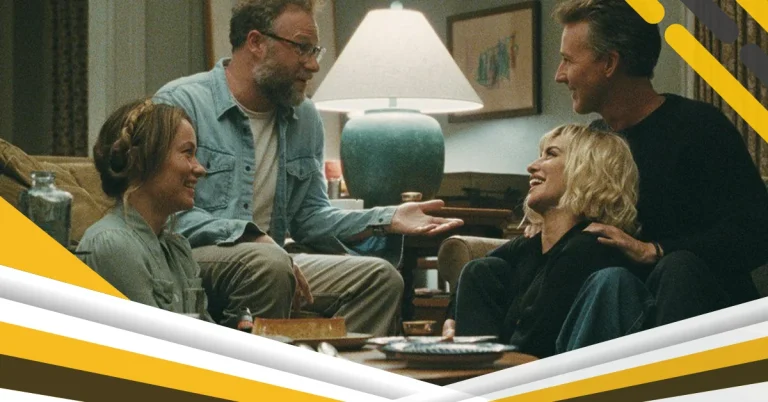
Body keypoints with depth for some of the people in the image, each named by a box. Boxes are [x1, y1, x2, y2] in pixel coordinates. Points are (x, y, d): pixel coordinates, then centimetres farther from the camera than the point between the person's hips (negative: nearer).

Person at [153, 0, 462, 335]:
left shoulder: (305, 119, 15)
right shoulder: (181, 103, -6)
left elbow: (309, 216, 17)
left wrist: (388, 220, 2)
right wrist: (250, 235, -27)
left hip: (270, 262, 7)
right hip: (190, 257, -6)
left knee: (380, 278, -10)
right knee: (270, 264, -36)